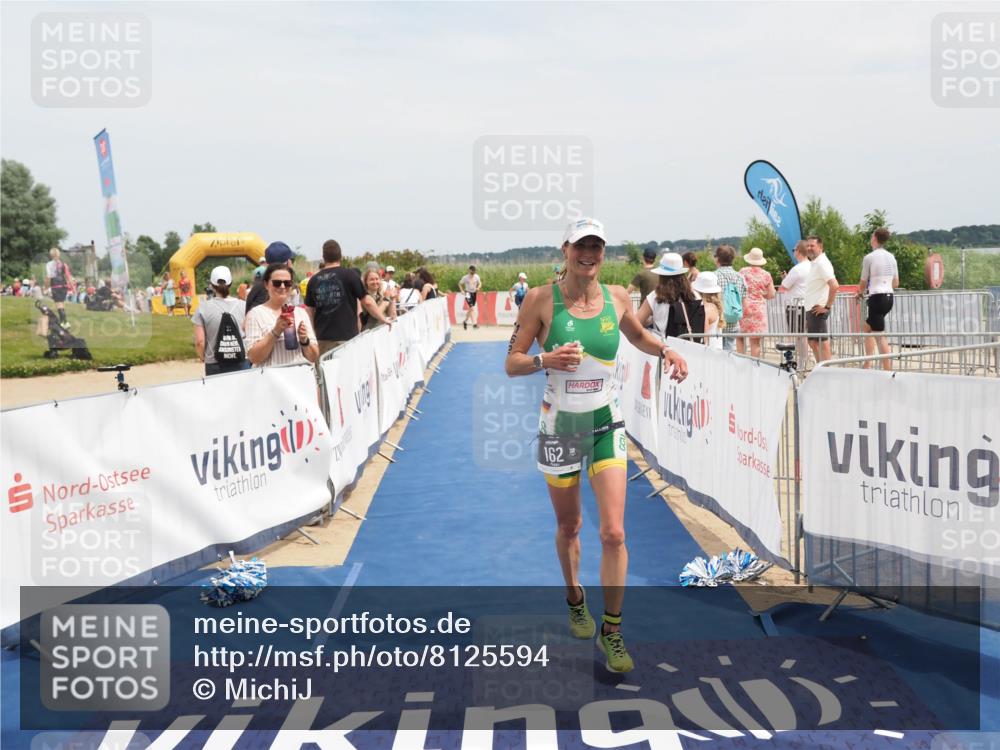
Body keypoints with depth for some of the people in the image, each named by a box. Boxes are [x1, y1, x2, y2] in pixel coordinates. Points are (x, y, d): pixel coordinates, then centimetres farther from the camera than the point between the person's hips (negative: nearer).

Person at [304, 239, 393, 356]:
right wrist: (384, 319, 10)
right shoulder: (350, 275, -3)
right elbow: (367, 302, -3)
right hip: (346, 338, -3)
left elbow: (309, 311, 11)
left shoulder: (314, 280, 7)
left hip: (322, 338, 3)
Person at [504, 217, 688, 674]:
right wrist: (546, 359, -28)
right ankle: (575, 599, 44)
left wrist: (666, 350, 1)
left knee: (613, 533, -8)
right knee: (569, 527, 15)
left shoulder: (617, 298, 0)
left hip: (607, 424, 1)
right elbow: (511, 364, -8)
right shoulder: (541, 299, -9)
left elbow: (637, 335, 21)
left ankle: (612, 633, 7)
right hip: (560, 426, -1)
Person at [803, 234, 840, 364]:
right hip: (811, 309, 10)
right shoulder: (814, 263, 16)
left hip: (818, 310, -10)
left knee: (822, 343, -5)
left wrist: (827, 307, -21)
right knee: (813, 342, 15)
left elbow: (834, 286, -26)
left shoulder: (822, 263, -14)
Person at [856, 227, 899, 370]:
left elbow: (863, 283, -2)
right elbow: (896, 283, 15)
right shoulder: (891, 257, 11)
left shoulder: (869, 258, -8)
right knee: (868, 327, 18)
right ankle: (868, 364, 13)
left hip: (876, 298, -7)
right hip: (889, 297, 7)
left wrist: (860, 293, 18)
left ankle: (887, 370, -5)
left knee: (880, 337, -4)